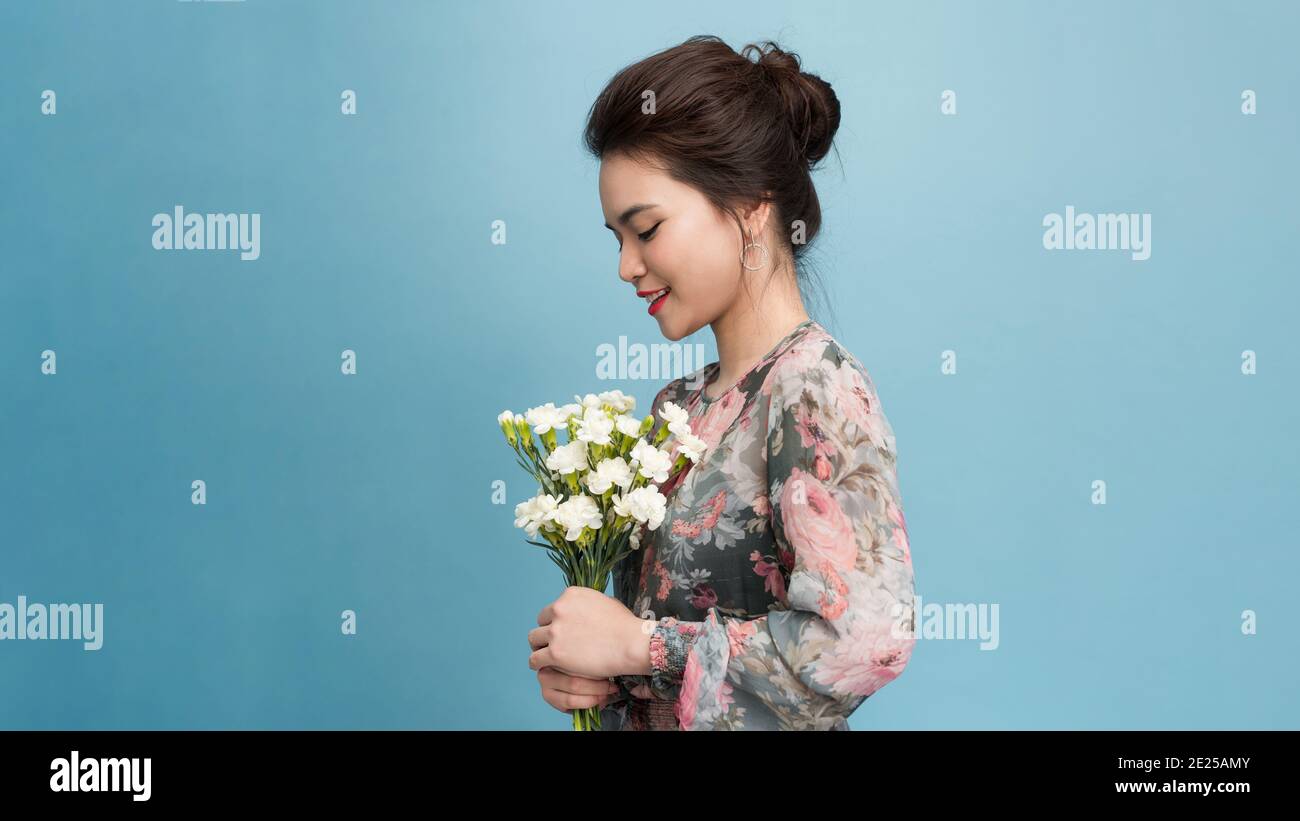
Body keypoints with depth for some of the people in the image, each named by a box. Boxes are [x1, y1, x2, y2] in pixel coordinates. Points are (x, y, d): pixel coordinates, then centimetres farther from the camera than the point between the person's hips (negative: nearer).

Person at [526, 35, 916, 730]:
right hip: (631, 719, 7)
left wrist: (639, 645, -22)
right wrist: (573, 665, -9)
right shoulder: (677, 405, 3)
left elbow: (867, 637, -30)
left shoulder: (816, 387, -19)